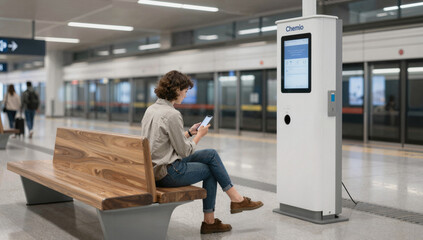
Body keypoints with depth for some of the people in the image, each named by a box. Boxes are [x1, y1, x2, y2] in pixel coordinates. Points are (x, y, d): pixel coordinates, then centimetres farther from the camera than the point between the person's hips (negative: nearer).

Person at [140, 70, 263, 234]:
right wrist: (199, 135, 1)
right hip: (167, 173, -9)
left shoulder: (151, 109, 9)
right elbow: (184, 151, -15)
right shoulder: (172, 114, -20)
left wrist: (189, 133, 16)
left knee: (211, 154, 14)